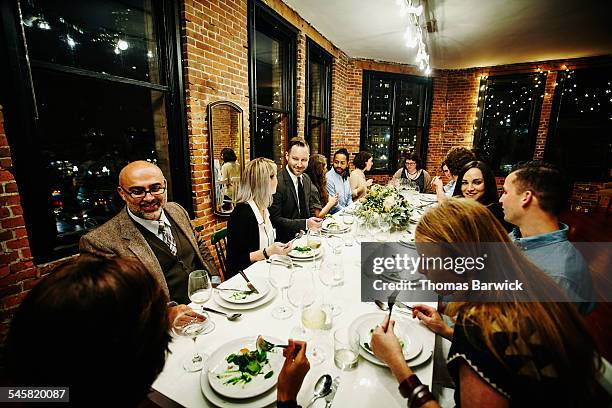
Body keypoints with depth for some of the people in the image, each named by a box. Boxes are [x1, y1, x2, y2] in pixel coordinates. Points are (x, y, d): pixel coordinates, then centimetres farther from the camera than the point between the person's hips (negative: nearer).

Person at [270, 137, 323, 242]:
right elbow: (275, 219, -18)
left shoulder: (306, 179, 6)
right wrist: (305, 224, -25)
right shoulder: (277, 183, -18)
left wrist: (314, 222, -3)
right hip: (285, 241, -7)